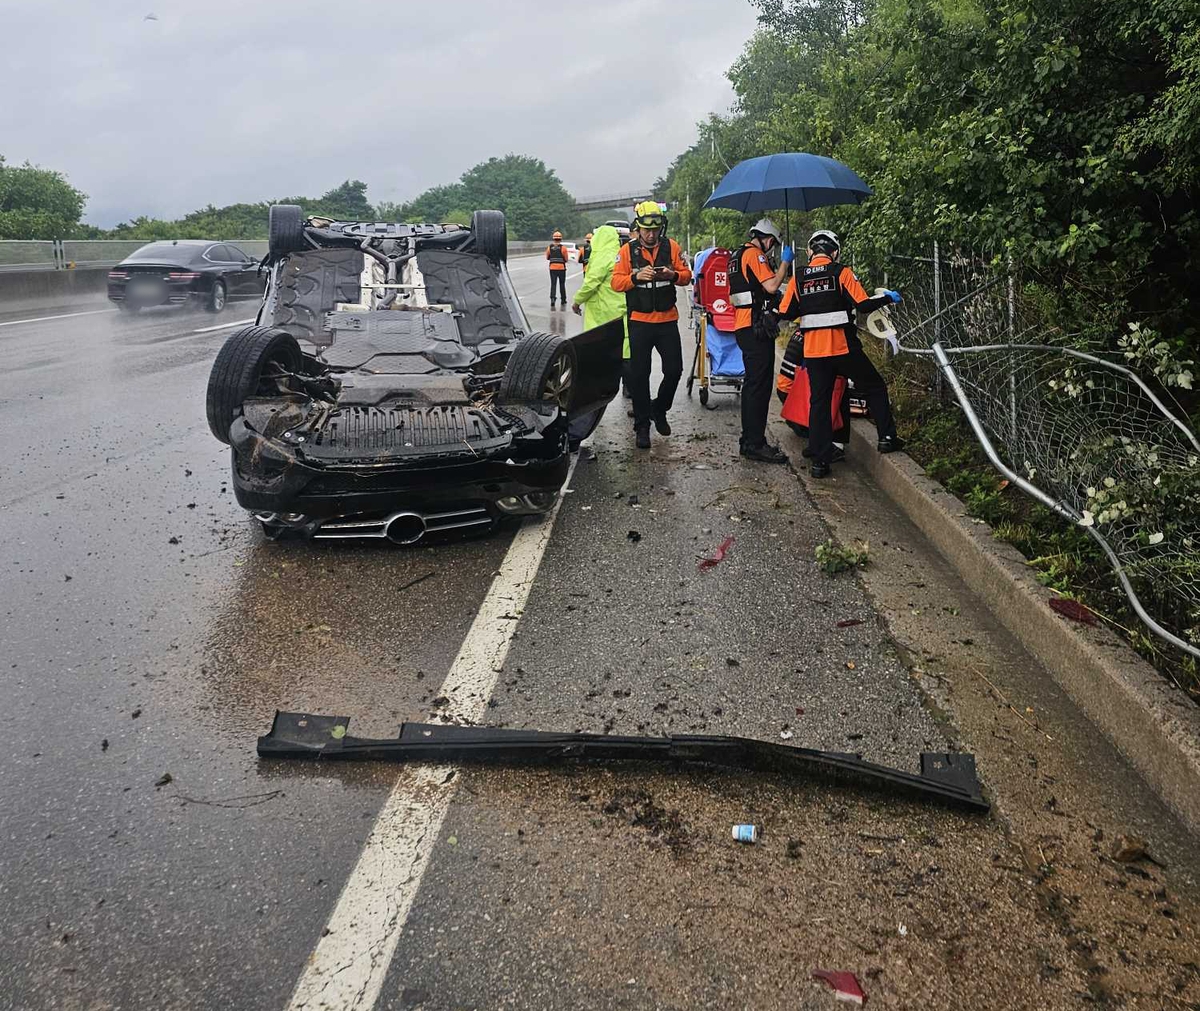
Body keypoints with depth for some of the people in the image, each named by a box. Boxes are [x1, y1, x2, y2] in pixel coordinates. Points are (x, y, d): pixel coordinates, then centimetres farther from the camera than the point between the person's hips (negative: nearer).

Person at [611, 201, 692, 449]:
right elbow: (616, 282, -6)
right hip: (640, 321, -1)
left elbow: (686, 275, 4)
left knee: (674, 370, 3)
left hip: (667, 319, 2)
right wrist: (636, 277, -24)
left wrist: (674, 275, -17)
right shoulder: (627, 250, -2)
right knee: (639, 375, 2)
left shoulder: (671, 247, 2)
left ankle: (659, 409, 30)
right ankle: (642, 426, 12)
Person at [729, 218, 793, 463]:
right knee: (760, 385, -10)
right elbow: (772, 285, -18)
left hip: (742, 327, 10)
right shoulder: (754, 254, -9)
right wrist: (784, 262, -6)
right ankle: (756, 445, -9)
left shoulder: (737, 256, 22)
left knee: (752, 384, 15)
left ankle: (749, 440, 20)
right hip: (756, 328, -10)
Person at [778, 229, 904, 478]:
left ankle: (820, 460, 6)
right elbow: (863, 304, -9)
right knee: (874, 388, 16)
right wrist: (887, 298, 8)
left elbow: (785, 312, 5)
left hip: (813, 352, 3)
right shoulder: (841, 272, -5)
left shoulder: (798, 278, 4)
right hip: (844, 349, -3)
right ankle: (887, 438, 17)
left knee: (819, 402, 8)